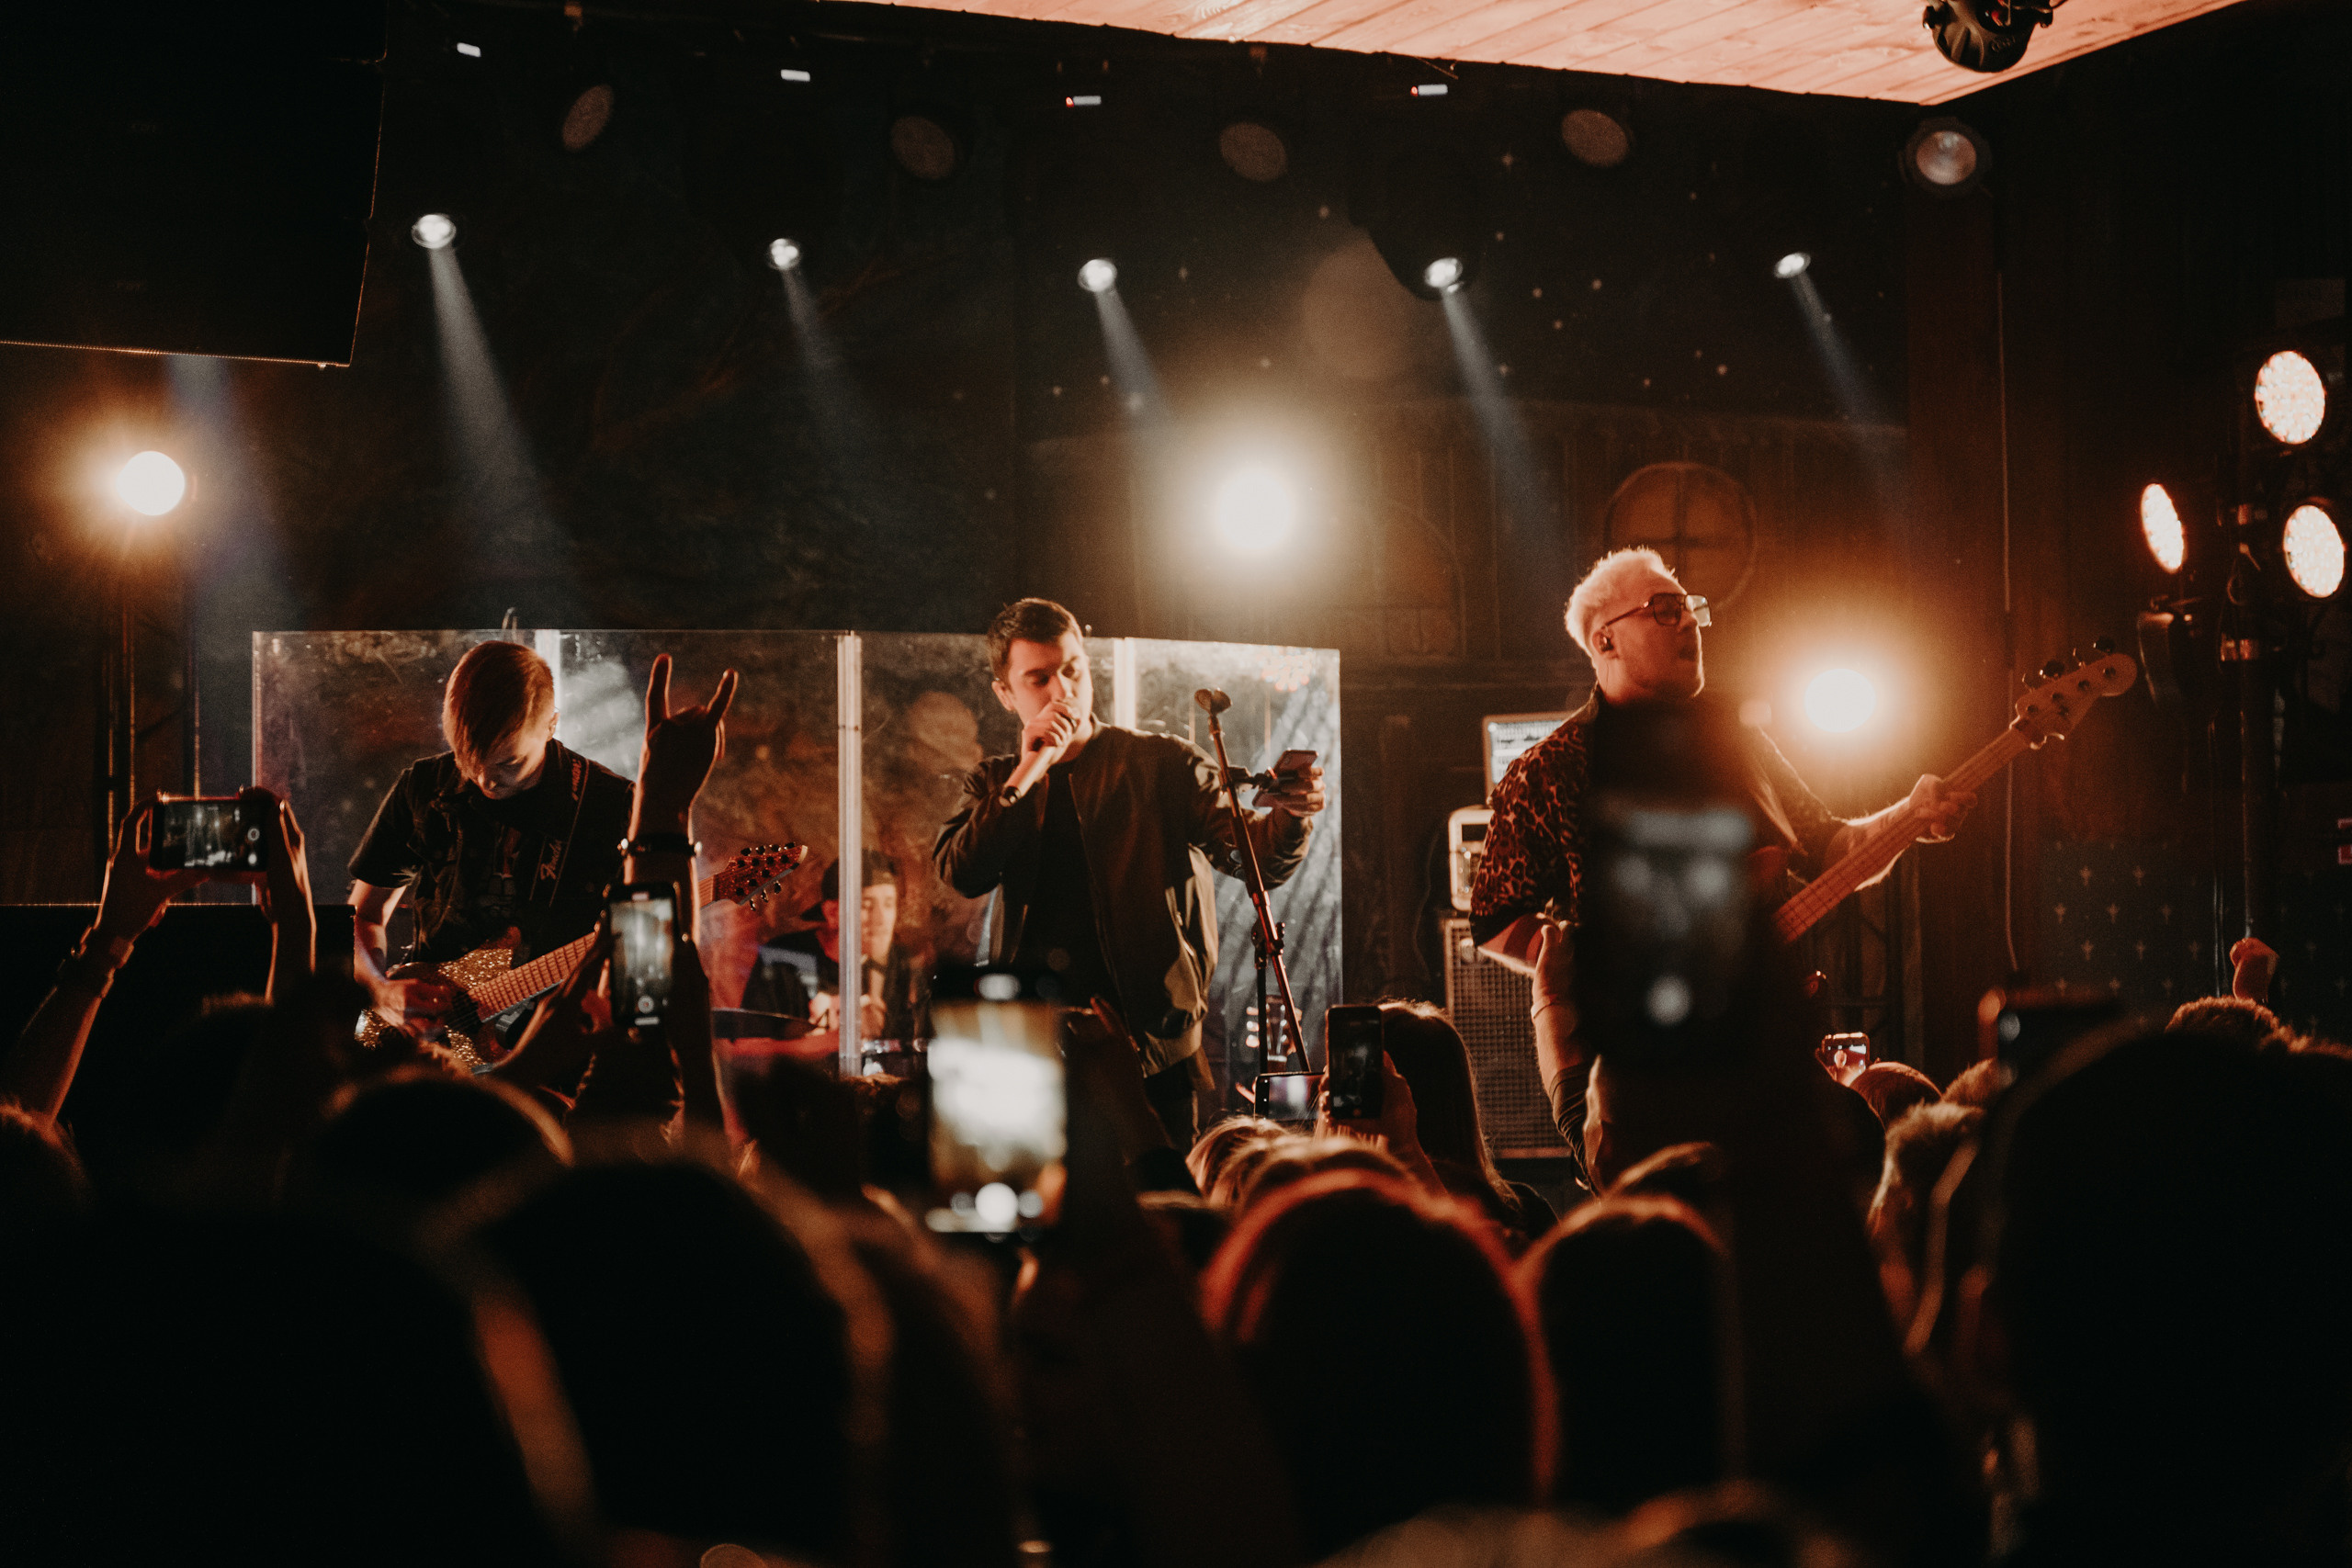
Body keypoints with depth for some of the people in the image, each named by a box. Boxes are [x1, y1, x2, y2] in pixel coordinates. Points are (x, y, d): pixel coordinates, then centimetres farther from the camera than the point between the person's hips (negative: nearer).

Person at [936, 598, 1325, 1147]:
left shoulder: (1165, 766, 7)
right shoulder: (996, 784, 15)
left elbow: (1255, 857, -4)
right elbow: (962, 875, -3)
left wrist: (1289, 817, -27)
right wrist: (1028, 773, -10)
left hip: (1153, 1044, -1)